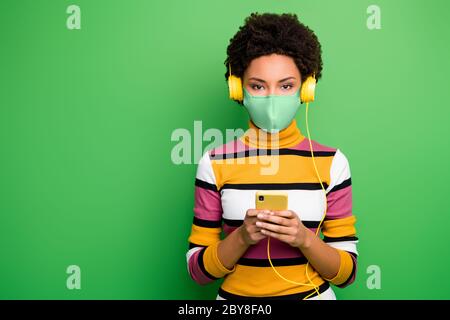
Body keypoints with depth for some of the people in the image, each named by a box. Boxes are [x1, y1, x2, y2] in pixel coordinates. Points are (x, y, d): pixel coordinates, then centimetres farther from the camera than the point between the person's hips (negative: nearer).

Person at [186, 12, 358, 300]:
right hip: (235, 295, 0)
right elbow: (198, 269, -6)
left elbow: (346, 273, -6)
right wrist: (242, 237, -22)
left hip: (313, 294, 1)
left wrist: (305, 239, -23)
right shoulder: (216, 163, -9)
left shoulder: (332, 162, -8)